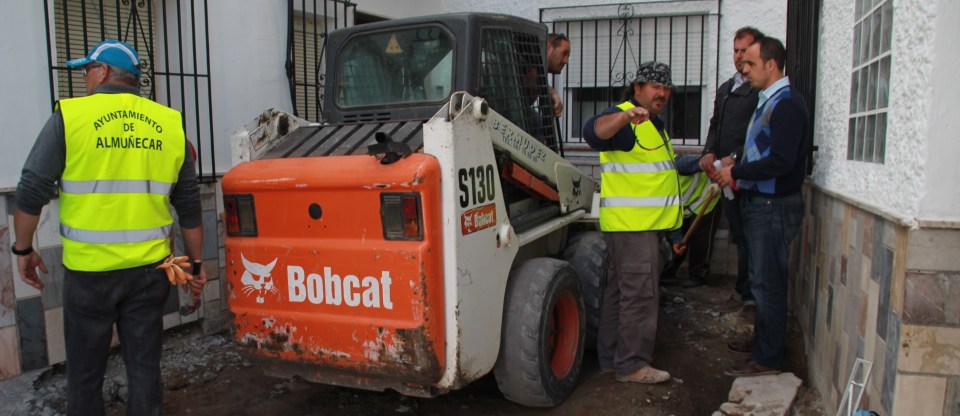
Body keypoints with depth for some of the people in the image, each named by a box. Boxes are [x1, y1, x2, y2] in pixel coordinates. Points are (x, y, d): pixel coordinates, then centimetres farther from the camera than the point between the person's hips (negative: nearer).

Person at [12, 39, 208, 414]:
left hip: (89, 268, -2)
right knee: (144, 365, 13)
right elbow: (189, 203, 7)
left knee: (85, 372, 14)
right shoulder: (169, 123, 4)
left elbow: (32, 190, -5)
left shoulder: (70, 115, -5)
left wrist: (23, 248, 9)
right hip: (149, 268, 3)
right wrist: (195, 262, 15)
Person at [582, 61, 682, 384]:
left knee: (620, 291, 14)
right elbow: (594, 132, -36)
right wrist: (625, 115, -52)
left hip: (644, 224, 10)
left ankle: (611, 358, 23)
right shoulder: (623, 119, -12)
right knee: (641, 294, -8)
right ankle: (631, 365, 1)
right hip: (630, 224, -10)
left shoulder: (654, 124, 22)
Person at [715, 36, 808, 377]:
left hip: (774, 206, -10)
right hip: (759, 203, 10)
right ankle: (762, 340, 34)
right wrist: (740, 173, 7)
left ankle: (768, 358, 6)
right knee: (763, 279, 20)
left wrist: (736, 172, -16)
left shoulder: (787, 104, -17)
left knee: (767, 282, -3)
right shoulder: (768, 101, 15)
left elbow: (782, 161, -26)